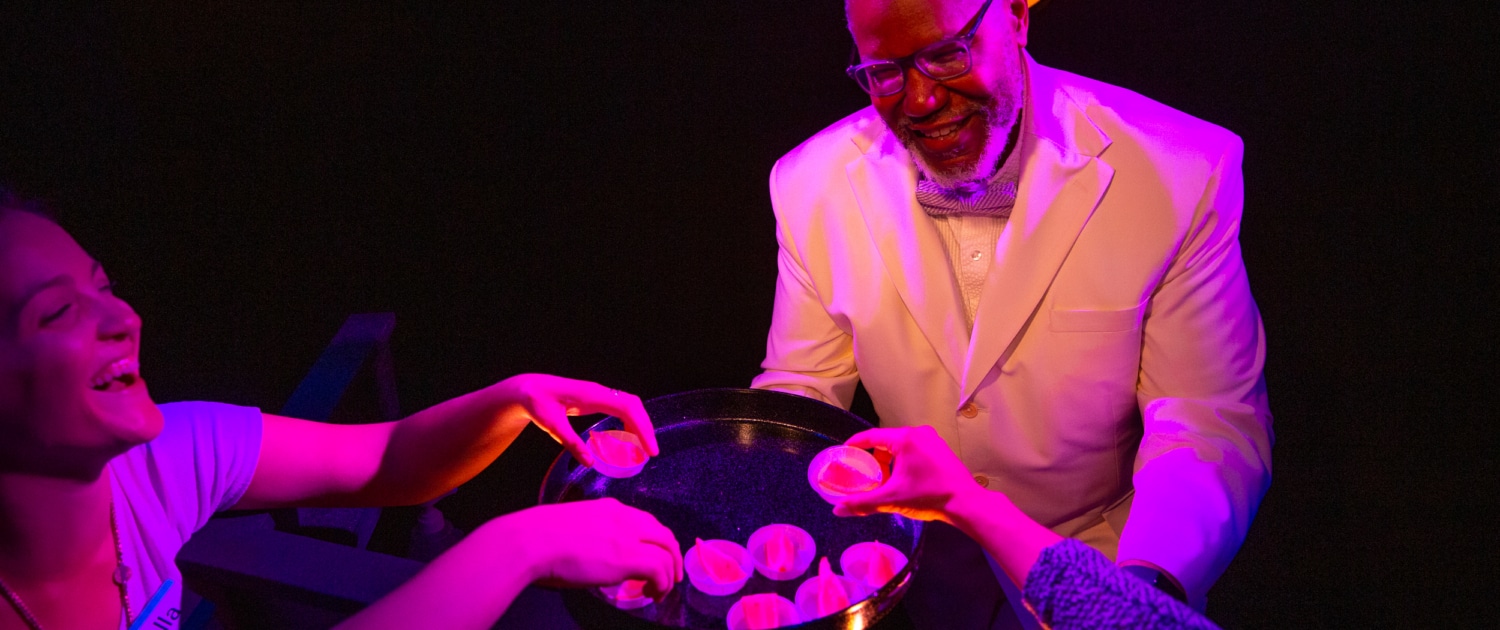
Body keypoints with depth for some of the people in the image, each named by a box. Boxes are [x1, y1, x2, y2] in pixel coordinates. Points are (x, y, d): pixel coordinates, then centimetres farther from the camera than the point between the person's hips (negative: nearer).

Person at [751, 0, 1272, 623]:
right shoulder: (811, 185, -6)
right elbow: (797, 391, 3)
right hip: (903, 574, 2)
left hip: (1098, 572, -1)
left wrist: (1145, 588, -32)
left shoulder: (1182, 173, -14)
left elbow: (1211, 426, -14)